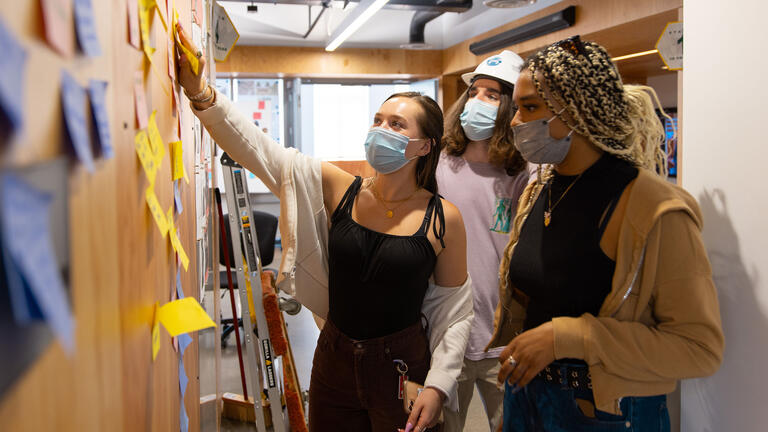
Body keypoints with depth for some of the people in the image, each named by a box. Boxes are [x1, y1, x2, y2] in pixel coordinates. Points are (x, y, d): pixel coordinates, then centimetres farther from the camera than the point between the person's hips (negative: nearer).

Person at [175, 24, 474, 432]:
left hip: (403, 367, -2)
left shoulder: (444, 218, -11)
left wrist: (438, 385, -10)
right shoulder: (338, 189, -6)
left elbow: (456, 309, -4)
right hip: (334, 361, 3)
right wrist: (202, 94, -26)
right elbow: (257, 148, -13)